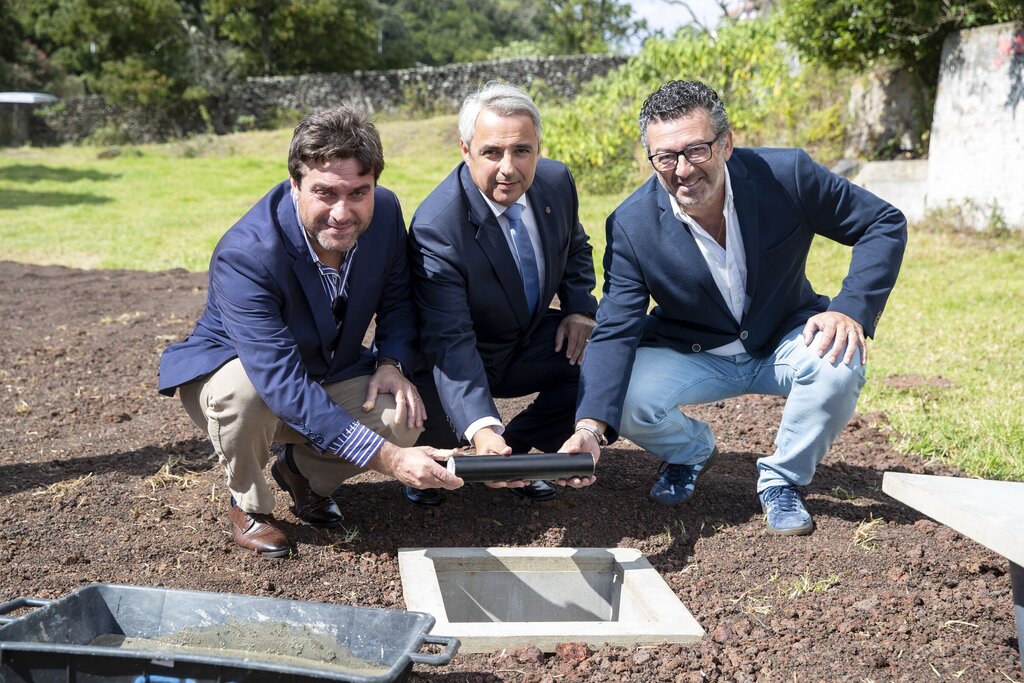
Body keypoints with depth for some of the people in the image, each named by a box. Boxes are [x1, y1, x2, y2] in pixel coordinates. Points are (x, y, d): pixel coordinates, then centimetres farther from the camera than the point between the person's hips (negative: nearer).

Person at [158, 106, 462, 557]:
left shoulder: (385, 211, -17)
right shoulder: (244, 255, -35)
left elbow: (397, 299, 1)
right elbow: (283, 384, -42)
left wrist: (393, 364, -21)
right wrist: (388, 458, -47)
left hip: (330, 376, 4)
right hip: (228, 370, -4)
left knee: (403, 417, -24)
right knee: (244, 389, -39)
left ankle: (302, 471, 8)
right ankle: (248, 505, -6)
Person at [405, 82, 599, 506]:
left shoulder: (557, 181, -10)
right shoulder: (435, 227, -30)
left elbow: (575, 248, 13)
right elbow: (449, 341, -35)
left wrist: (580, 307, -7)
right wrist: (481, 428, -50)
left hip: (534, 341, 6)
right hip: (461, 360, -5)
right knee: (434, 422, -33)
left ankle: (519, 444, 3)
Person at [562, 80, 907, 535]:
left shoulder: (787, 175, -22)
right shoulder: (631, 226, -21)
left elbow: (885, 224, -11)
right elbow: (615, 331, -23)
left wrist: (852, 310, -28)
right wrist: (591, 426, -39)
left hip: (784, 343, 0)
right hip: (691, 356, 0)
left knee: (840, 360, -31)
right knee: (625, 400, -26)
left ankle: (783, 480, -3)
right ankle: (691, 450, 12)